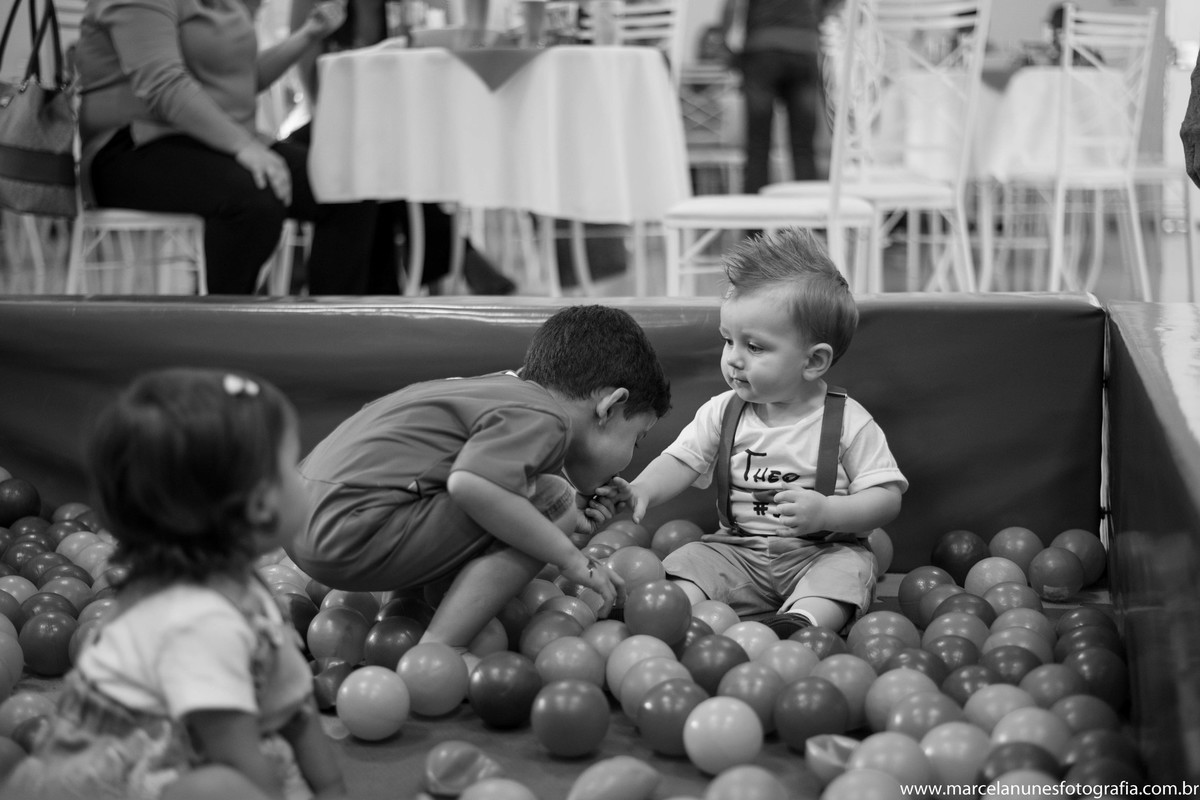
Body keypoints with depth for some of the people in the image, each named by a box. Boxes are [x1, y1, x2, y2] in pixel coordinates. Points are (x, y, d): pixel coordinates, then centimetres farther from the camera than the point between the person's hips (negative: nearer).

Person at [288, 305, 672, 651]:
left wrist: (570, 515, 24)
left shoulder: (507, 389, 18)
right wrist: (571, 557, -19)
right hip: (352, 534, -10)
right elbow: (470, 485, -28)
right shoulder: (544, 418, -12)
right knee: (552, 503, -13)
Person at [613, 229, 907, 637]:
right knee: (687, 561, -19)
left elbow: (887, 498, -10)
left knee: (848, 567, -33)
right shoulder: (722, 413, 5)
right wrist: (641, 490, -20)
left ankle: (799, 624, -51)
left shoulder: (848, 422, -8)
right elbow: (681, 461, 1)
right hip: (737, 551, 4)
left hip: (821, 552, -3)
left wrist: (825, 512, -26)